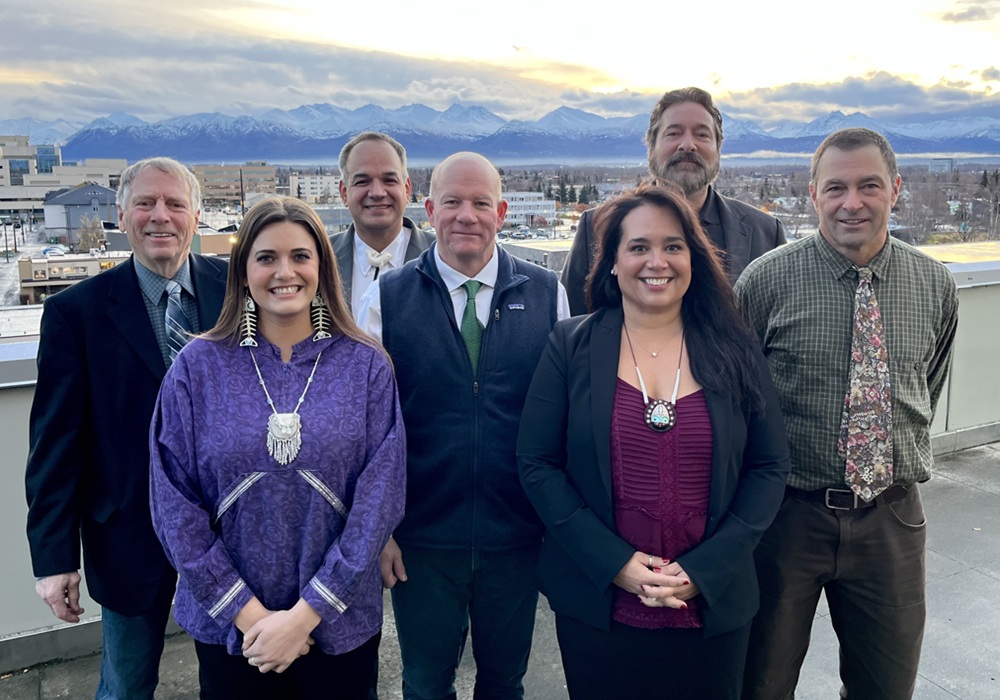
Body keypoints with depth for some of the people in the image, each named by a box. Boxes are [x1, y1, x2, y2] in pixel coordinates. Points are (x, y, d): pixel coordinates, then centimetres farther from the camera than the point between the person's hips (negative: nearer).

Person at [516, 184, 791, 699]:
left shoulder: (733, 351, 0)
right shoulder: (571, 346, -4)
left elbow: (770, 467, 0)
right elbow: (537, 463, -5)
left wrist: (704, 569, -10)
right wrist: (615, 562, -13)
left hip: (714, 606, 1)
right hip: (595, 606, -1)